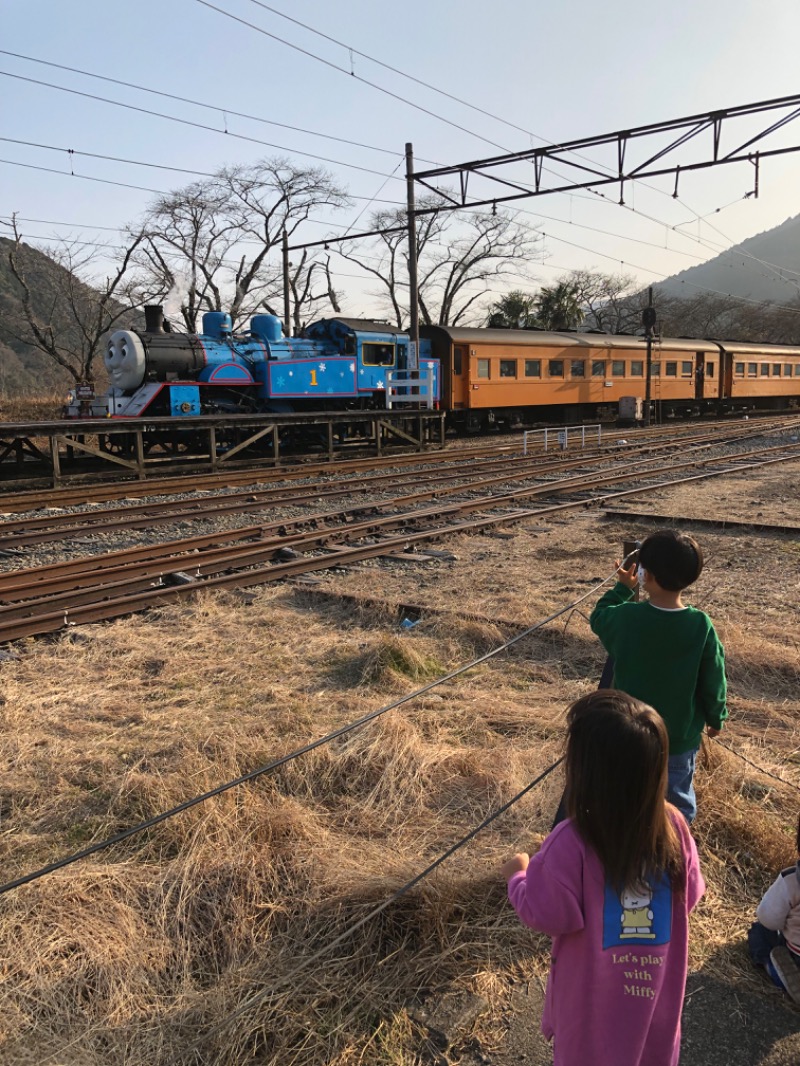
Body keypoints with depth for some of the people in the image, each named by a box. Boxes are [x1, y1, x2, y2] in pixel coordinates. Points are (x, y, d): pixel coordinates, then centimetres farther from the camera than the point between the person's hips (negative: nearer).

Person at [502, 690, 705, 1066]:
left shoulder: (572, 842, -35)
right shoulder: (673, 825, -21)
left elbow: (546, 914, -23)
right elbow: (690, 893, -6)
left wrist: (517, 875, -5)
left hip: (595, 991, -3)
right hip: (658, 980, 3)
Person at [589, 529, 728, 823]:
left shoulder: (626, 617, -20)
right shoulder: (701, 625, -19)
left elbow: (598, 617, 5)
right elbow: (713, 681, -8)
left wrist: (622, 588, 13)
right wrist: (716, 717, 9)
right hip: (680, 736, 0)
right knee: (679, 800, 21)